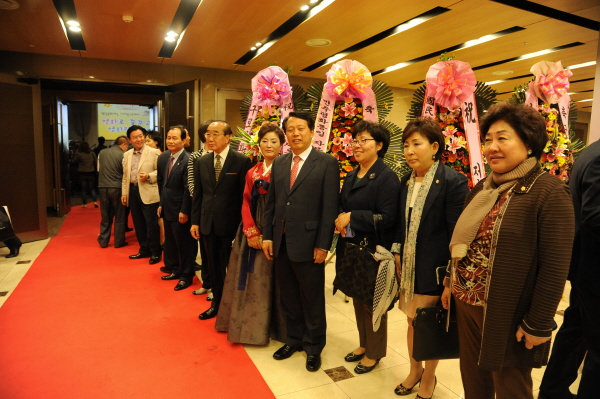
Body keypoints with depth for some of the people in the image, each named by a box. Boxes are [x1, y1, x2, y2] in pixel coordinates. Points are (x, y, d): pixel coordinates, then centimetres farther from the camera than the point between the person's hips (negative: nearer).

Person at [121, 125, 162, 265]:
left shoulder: (154, 152, -5)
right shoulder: (127, 155, 13)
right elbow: (125, 176, 16)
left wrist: (149, 176, -22)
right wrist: (124, 192, 12)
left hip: (148, 193, -6)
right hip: (133, 192, 6)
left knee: (151, 224, -2)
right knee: (138, 223, 13)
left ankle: (155, 252, 11)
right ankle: (144, 249, 26)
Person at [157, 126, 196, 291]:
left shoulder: (188, 160, -18)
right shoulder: (162, 157, 7)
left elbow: (189, 189, -18)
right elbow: (161, 182, 15)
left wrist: (184, 211, -18)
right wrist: (161, 203, 13)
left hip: (180, 210, -8)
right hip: (167, 208, 8)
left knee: (184, 243, 4)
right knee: (170, 241, 18)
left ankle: (186, 276, 18)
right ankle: (175, 270, 33)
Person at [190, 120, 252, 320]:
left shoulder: (242, 161, -8)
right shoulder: (201, 162, 7)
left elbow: (246, 195, -8)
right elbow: (197, 194, 9)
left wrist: (244, 225, -9)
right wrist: (195, 221, 6)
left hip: (231, 224, -4)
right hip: (208, 224, 5)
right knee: (214, 267, 16)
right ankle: (217, 304, 34)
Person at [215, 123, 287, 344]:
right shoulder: (252, 172, 11)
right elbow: (246, 203, 7)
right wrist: (251, 231, -7)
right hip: (252, 232, 5)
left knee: (269, 280, 4)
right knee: (249, 278, 13)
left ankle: (266, 327, 23)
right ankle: (247, 325, 30)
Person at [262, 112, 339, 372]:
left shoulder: (327, 163, -6)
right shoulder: (278, 163, 10)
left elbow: (330, 207, -10)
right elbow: (271, 203, 11)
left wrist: (323, 245, -13)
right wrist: (267, 236, 5)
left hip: (308, 243, -5)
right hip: (281, 242, 5)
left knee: (312, 299, 11)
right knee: (288, 296, 18)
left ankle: (313, 347, 31)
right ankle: (294, 339, 38)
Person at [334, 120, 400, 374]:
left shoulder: (387, 177, -15)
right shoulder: (351, 176, 10)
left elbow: (387, 219, -22)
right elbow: (342, 206, 16)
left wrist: (352, 217, -22)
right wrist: (339, 219, -6)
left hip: (373, 252, -7)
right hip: (351, 249, 7)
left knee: (373, 302, 10)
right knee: (358, 299, 19)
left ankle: (375, 353, 30)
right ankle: (364, 344, 40)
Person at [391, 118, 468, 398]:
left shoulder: (453, 181, -15)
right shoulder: (406, 181, 6)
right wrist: (397, 253, 7)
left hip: (433, 268, -5)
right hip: (408, 266, 6)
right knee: (412, 320, 19)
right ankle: (415, 369, 41)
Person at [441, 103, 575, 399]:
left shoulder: (550, 193, -15)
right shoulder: (483, 188, 7)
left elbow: (554, 268, -17)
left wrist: (538, 325, -15)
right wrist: (451, 282, 14)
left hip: (507, 315, -6)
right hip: (466, 306, 6)